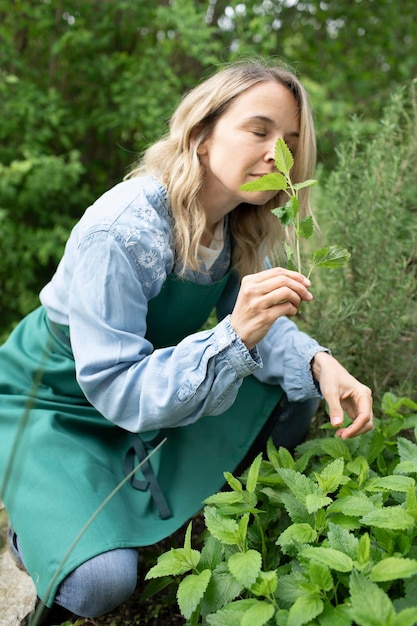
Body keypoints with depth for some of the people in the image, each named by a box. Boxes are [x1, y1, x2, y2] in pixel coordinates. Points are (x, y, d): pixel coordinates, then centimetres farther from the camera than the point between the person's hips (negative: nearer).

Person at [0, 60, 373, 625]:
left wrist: (319, 363, -22)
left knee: (293, 398, -3)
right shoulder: (120, 231, -32)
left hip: (155, 390, 7)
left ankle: (179, 509, 10)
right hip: (49, 404, -7)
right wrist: (236, 334, -44)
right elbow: (119, 391, -32)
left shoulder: (241, 226, -9)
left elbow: (256, 320, -1)